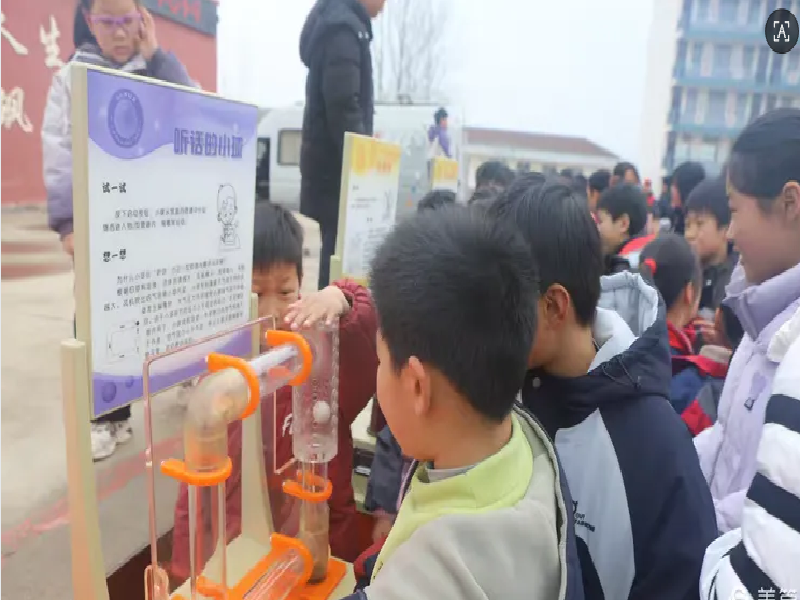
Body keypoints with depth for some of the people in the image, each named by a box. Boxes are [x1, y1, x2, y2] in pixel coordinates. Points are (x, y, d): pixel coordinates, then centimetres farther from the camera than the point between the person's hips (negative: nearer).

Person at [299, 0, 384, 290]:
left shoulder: (338, 23, 20)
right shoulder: (343, 28, -12)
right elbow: (343, 107, -21)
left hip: (330, 162, 10)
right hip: (335, 164, -10)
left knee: (339, 244, 13)